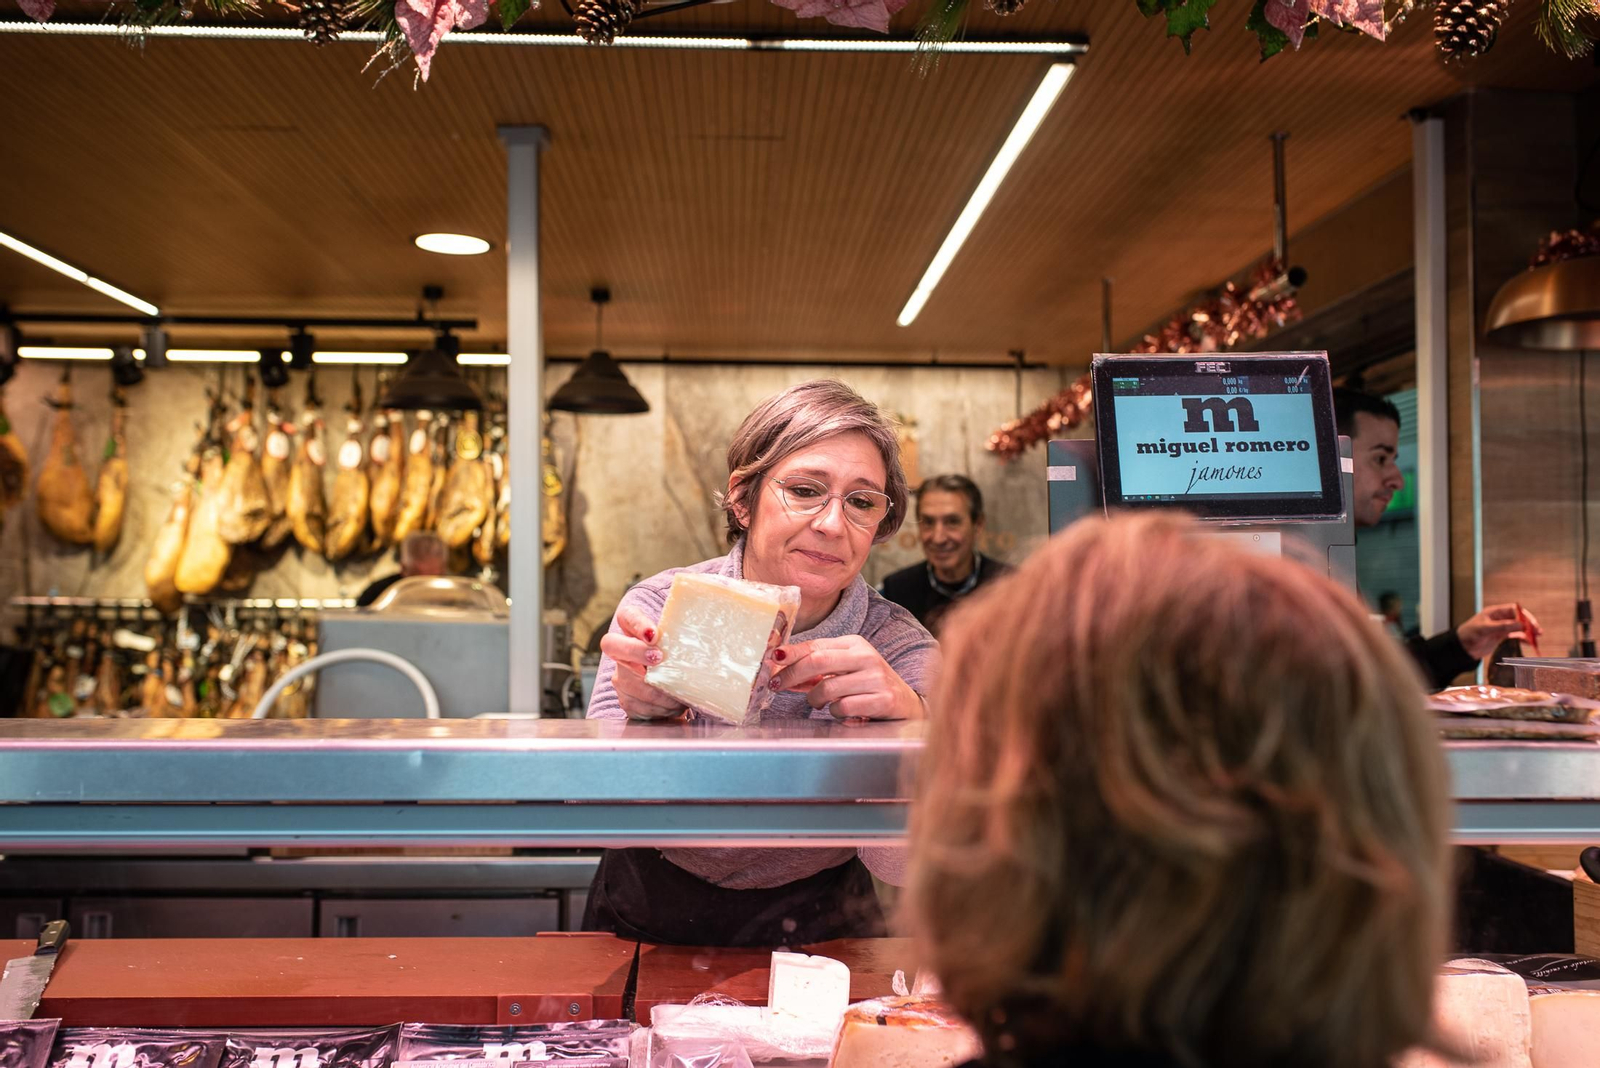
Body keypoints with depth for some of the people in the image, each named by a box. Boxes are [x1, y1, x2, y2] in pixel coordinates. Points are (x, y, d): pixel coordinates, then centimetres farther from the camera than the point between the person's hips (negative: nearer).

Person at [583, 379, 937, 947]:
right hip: (650, 922, -1)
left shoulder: (901, 648, -12)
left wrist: (905, 723, -39)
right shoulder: (663, 608, -11)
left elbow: (897, 865, -22)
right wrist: (647, 719, -37)